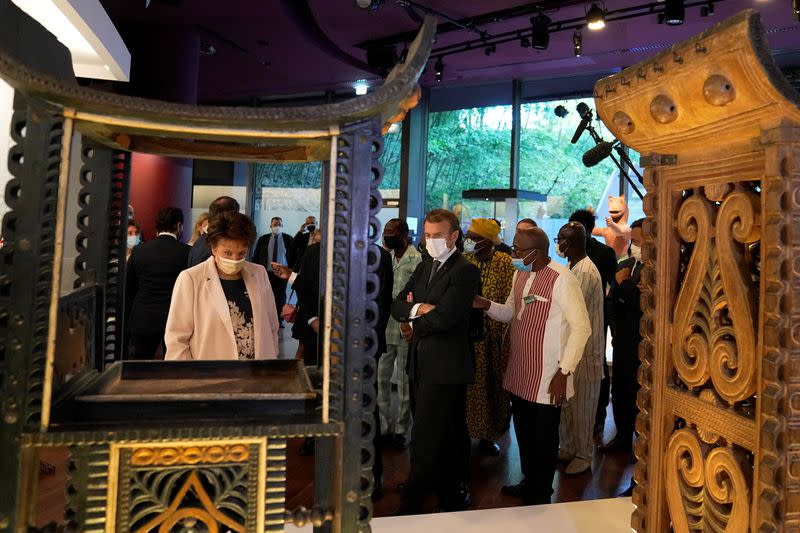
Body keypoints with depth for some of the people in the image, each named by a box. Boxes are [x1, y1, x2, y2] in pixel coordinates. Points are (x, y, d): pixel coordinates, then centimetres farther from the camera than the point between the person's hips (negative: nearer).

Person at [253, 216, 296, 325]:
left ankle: (279, 320, 14)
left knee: (281, 297, 4)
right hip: (266, 273, 1)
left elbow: (293, 256, 5)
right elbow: (256, 256, 7)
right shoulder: (263, 239, 5)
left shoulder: (289, 239, 3)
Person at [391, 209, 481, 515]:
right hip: (420, 363, 8)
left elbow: (444, 318, -21)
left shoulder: (465, 271, -11)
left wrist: (413, 324, -5)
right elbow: (397, 306, 7)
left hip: (445, 366, -8)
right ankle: (454, 495, 35)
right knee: (449, 435, 20)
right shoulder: (423, 268, 14)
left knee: (426, 441, -3)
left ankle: (410, 509, 8)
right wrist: (419, 309, -13)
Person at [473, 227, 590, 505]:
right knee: (523, 433, 21)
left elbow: (581, 327, -16)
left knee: (544, 440, 11)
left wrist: (564, 372, -18)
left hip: (547, 378, -7)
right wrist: (486, 305, -5)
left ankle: (540, 496, 30)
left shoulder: (561, 279, -18)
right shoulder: (520, 274, 7)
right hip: (519, 373, 7)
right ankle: (529, 482, 42)